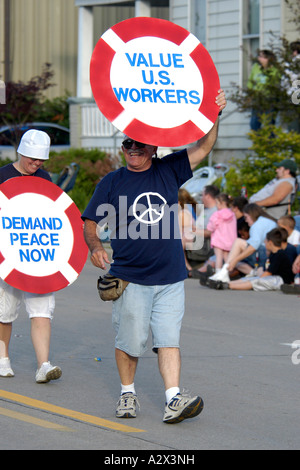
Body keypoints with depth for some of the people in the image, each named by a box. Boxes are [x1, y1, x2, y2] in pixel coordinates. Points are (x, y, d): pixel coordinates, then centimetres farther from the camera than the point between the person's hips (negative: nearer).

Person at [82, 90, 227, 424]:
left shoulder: (168, 171, 8)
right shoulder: (112, 182, 3)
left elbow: (203, 148, 4)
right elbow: (89, 221, 3)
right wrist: (95, 247, -17)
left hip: (170, 277, 1)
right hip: (129, 278, -1)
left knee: (168, 338, -5)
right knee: (130, 339, 1)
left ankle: (173, 401, -11)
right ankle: (127, 393, 21)